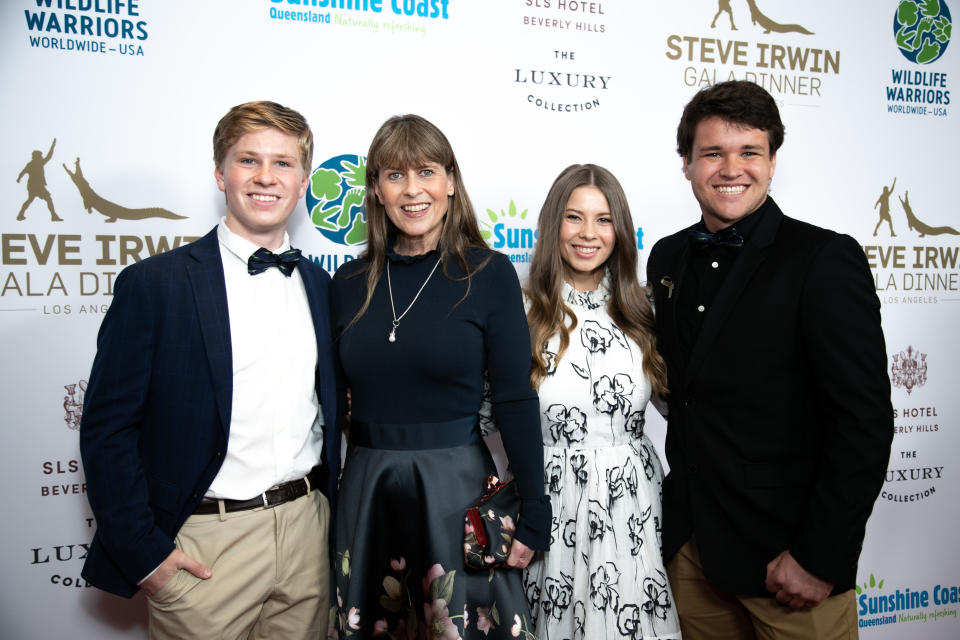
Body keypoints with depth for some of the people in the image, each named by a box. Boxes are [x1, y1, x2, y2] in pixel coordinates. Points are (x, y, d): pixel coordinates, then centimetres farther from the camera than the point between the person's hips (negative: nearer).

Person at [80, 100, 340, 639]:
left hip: (308, 533, 4)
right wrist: (142, 552, -9)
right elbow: (107, 430, -7)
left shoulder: (321, 285, 6)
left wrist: (333, 511, 7)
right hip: (205, 546, -4)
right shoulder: (152, 284, -8)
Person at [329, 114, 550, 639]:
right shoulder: (350, 283, 2)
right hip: (365, 484, 3)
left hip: (456, 482, -3)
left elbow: (514, 400, -8)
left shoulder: (489, 273, -7)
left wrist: (533, 515, -8)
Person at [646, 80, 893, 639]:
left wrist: (820, 558, -16)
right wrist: (676, 518, 8)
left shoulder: (826, 259, -12)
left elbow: (865, 421, -15)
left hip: (787, 553, -5)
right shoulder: (667, 258, 6)